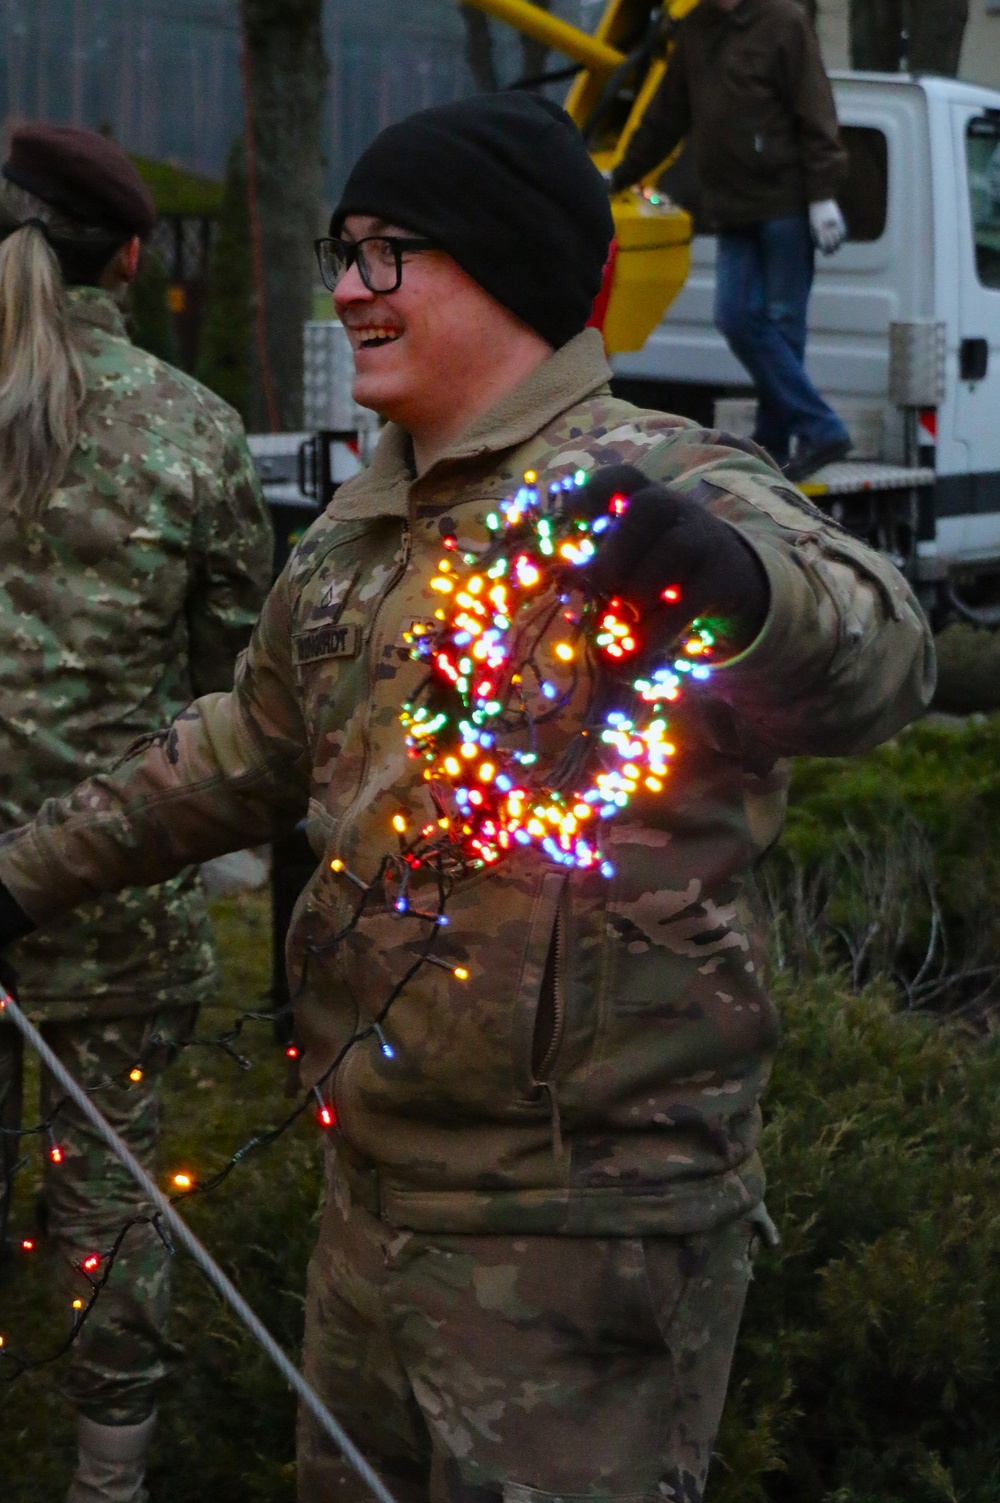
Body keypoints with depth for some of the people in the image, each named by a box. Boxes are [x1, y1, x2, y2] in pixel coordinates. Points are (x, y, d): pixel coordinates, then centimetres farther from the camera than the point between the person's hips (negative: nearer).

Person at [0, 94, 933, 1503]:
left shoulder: (657, 487, -16)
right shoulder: (361, 526, 12)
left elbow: (879, 652, -36)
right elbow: (253, 747, 27)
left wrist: (732, 581, -58)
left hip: (582, 1227, -8)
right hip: (376, 1197, 9)